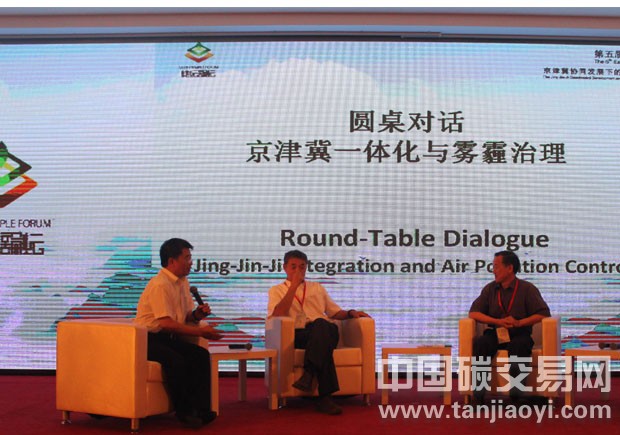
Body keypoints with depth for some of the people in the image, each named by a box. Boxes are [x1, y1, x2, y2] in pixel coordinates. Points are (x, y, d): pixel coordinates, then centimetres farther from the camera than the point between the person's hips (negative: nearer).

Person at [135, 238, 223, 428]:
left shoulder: (183, 282, 11)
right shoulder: (159, 284, -19)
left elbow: (186, 316, 19)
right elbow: (166, 323, -25)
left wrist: (198, 314, -6)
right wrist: (200, 332, -23)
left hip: (169, 337, 9)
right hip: (148, 339, -9)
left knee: (201, 355, -13)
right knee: (175, 361, -33)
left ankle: (201, 409, -14)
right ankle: (183, 412, -18)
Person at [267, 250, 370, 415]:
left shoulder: (317, 288, 32)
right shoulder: (277, 290, 20)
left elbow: (335, 312, 30)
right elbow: (277, 315, -1)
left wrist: (351, 313, 8)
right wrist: (294, 286, -1)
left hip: (325, 329, 2)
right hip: (298, 335, -2)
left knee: (320, 324, -38)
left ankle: (309, 373, -50)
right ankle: (325, 396, -45)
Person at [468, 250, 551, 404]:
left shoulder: (527, 288, 5)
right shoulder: (490, 289, 13)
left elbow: (544, 313, -4)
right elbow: (473, 313, 6)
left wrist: (519, 322, -17)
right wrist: (498, 321, -9)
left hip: (519, 334, -2)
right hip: (495, 333, 3)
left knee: (519, 345, -37)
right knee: (480, 343, -30)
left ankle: (516, 385, -31)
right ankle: (480, 384, -30)